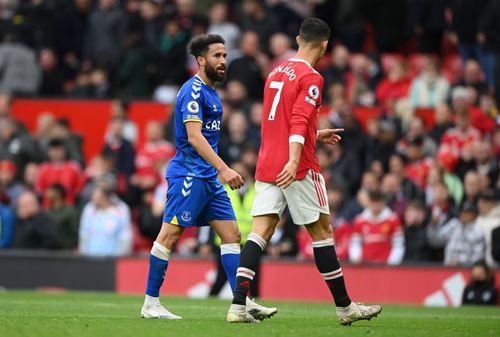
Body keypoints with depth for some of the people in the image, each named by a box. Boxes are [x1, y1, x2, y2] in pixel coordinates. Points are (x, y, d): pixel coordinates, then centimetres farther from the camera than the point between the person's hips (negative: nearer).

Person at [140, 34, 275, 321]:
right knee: (170, 235, -5)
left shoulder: (211, 92, 17)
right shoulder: (193, 91, -13)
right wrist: (224, 169, -28)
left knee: (232, 234, 3)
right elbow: (193, 137, -22)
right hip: (188, 174, -10)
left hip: (209, 177, 10)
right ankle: (151, 304, -1)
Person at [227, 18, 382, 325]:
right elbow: (299, 121, -21)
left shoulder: (277, 72, 17)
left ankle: (238, 306, -15)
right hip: (298, 169, -7)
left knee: (260, 231, -1)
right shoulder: (311, 78, -8)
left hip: (267, 166, 7)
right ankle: (345, 307, 11)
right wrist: (294, 161, -30)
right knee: (322, 231, 3)